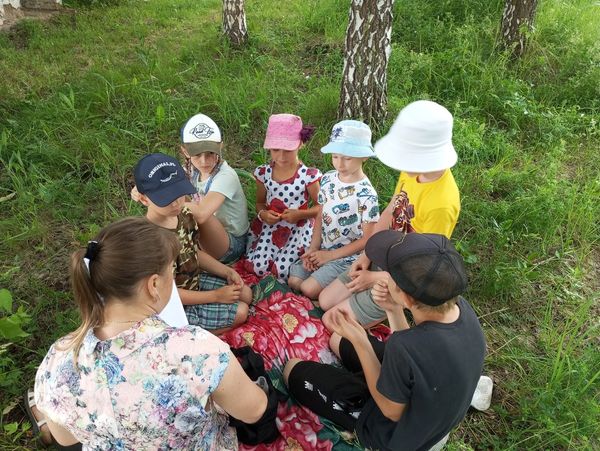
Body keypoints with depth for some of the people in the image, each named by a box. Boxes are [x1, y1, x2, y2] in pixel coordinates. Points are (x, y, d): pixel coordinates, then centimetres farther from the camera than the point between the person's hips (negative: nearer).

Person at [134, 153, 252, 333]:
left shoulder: (185, 215, -10)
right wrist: (216, 296, -21)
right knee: (240, 312, -8)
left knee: (246, 294, 12)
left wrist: (227, 271, -3)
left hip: (195, 281, 8)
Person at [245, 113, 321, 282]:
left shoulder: (309, 175, -14)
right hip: (270, 227, 3)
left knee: (281, 270, -15)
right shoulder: (263, 173, -3)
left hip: (298, 229, -3)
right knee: (257, 267, -12)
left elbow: (320, 206, -3)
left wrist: (300, 214, -20)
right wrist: (262, 214, -12)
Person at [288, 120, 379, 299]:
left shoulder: (366, 195, -20)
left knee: (309, 288, -17)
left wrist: (330, 255, -14)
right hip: (322, 249, 6)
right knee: (293, 281, -3)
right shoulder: (328, 179, -2)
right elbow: (321, 216, 7)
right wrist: (313, 248, -6)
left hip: (347, 256, -6)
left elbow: (367, 239, -16)